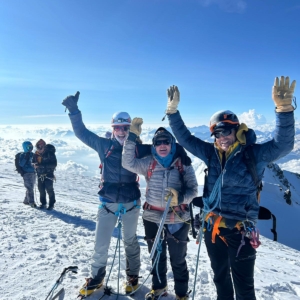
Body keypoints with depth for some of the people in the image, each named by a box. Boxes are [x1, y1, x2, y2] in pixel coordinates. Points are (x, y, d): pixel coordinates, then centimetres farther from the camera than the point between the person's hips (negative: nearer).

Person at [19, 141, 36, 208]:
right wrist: (25, 158, -22)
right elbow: (21, 164, -15)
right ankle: (31, 202, -7)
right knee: (29, 188, -9)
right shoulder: (22, 155, -4)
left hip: (33, 173, 7)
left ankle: (26, 200, 24)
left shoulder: (32, 154, 14)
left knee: (31, 188, 12)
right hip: (27, 174, -7)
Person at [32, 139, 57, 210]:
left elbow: (54, 164, -18)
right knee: (41, 189, 8)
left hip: (48, 174, -5)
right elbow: (33, 162, 16)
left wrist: (43, 165, -26)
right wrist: (35, 165, -9)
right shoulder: (36, 154, 3)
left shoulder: (50, 153, -13)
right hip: (40, 175, 5)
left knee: (49, 189, -3)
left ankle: (51, 204, 10)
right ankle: (43, 203, 23)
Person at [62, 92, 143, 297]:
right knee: (101, 244, 9)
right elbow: (82, 132, -2)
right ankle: (96, 278, 35)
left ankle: (133, 277, 40)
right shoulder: (104, 145, -4)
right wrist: (74, 110, -11)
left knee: (130, 241, 18)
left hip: (131, 202, 0)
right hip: (108, 202, 1)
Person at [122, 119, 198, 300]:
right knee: (157, 256, 21)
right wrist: (132, 136, -16)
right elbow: (128, 163, -12)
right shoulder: (149, 163, 0)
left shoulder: (183, 163, -6)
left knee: (178, 260, 13)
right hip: (152, 218, 3)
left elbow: (193, 189, -7)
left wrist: (180, 197, -29)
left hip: (178, 220, -2)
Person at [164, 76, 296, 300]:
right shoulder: (212, 153, 2)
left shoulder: (254, 154, -9)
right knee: (220, 278, 24)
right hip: (213, 227, 5)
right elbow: (185, 139, 6)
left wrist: (284, 108, -38)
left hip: (240, 230, -4)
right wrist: (173, 110, -2)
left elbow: (283, 144, -23)